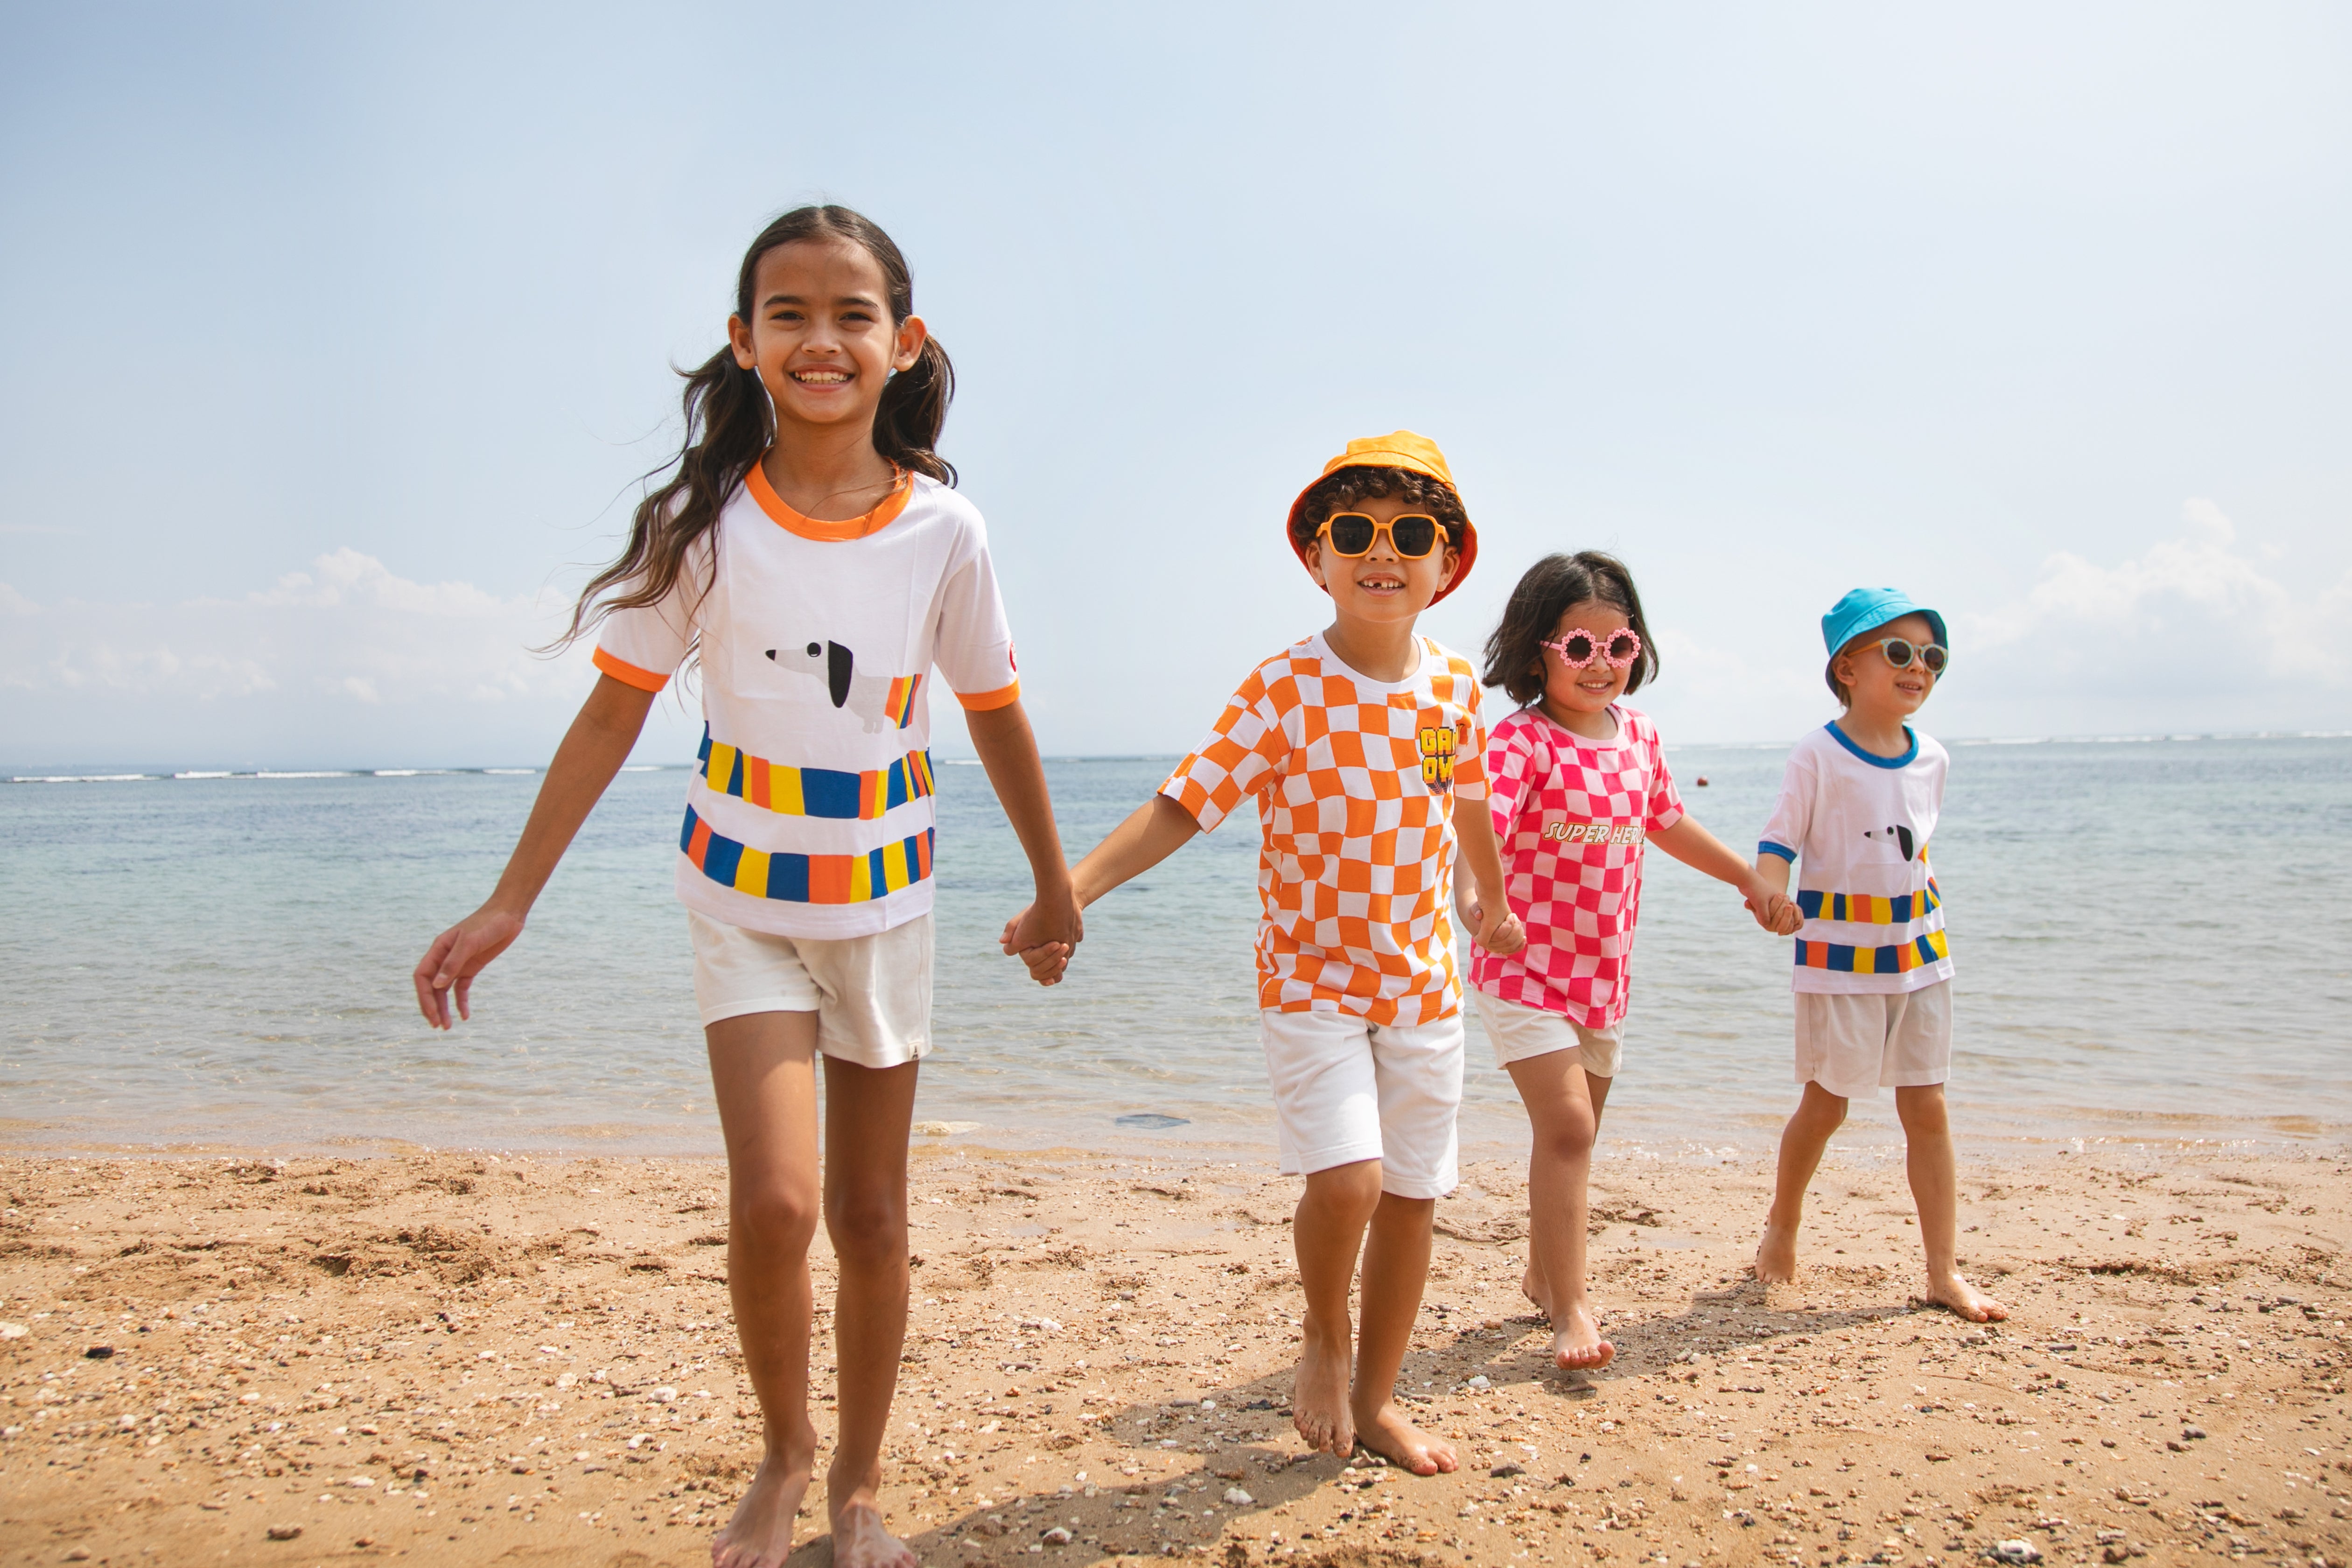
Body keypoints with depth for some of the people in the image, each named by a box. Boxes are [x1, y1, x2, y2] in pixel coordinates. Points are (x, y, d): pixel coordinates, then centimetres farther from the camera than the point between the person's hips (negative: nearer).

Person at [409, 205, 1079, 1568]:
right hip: (743, 897, -1)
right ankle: (785, 1451, 16)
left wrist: (1055, 889, 11)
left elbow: (997, 719, 2)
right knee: (776, 1203, -14)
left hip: (887, 902, 1)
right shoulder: (705, 522, -12)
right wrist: (509, 904, -5)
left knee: (873, 1214, 10)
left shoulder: (945, 532, -10)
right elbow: (615, 713, -5)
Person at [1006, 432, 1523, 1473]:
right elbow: (1181, 805, -21)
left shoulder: (1454, 686, -1)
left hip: (1423, 980, 5)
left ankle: (1377, 1397, 30)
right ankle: (1323, 1336, 15)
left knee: (1413, 1194, 10)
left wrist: (1493, 904, 34)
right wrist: (1065, 894, -34)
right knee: (1346, 1181, -19)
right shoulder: (1286, 691, -15)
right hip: (1309, 981, -4)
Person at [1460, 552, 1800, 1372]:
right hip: (1527, 968, -7)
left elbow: (1669, 823, 23)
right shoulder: (1522, 741, -17)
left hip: (1604, 973, 7)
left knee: (1572, 1134, 17)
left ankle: (1543, 1274, 35)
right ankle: (1571, 1309, -6)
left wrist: (1751, 880, 29)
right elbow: (1480, 829, -33)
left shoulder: (1639, 736, 6)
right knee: (1567, 1125, -15)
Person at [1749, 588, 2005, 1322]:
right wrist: (1770, 893, -32)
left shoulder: (1931, 759, 6)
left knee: (1927, 1107, 5)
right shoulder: (1819, 756, -11)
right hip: (1839, 956, -5)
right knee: (1825, 1104, 6)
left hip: (1919, 952, 5)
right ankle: (1782, 1223, 31)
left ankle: (1944, 1271, 12)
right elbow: (1780, 839, -14)